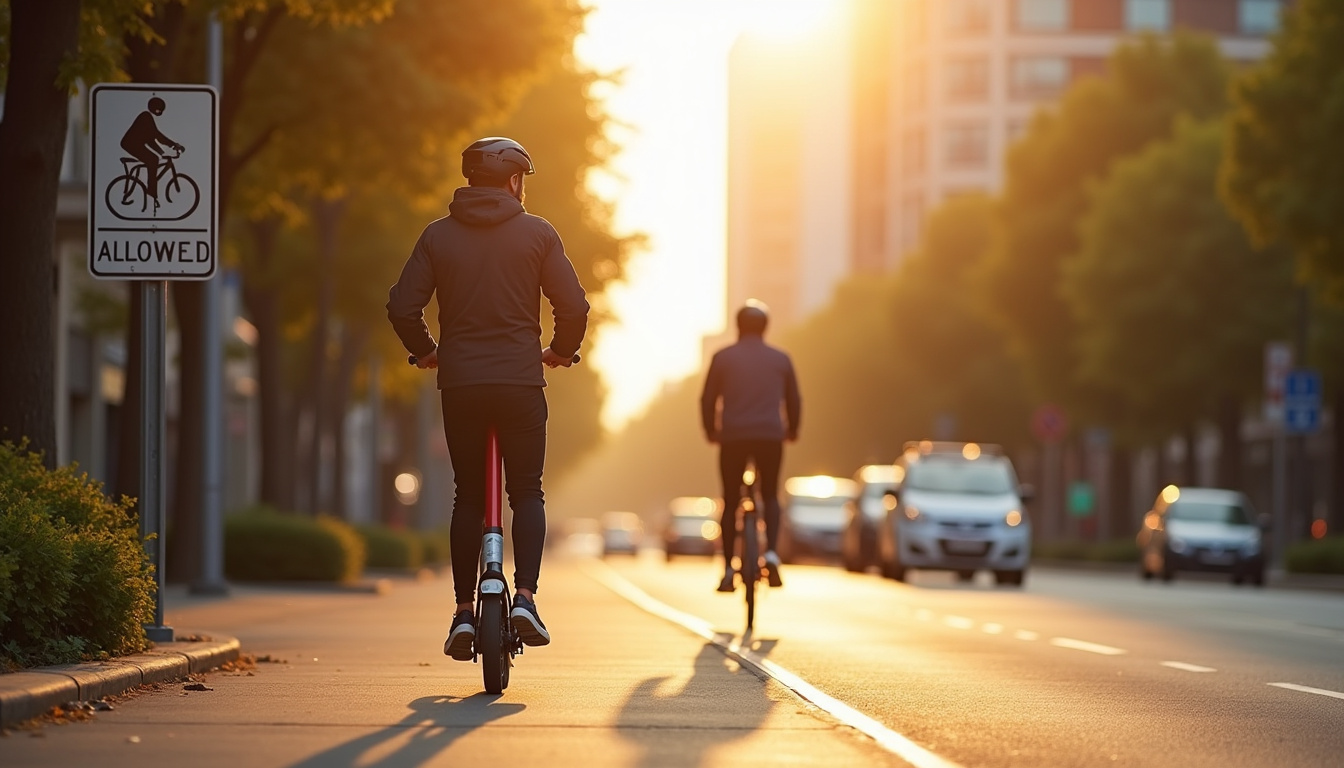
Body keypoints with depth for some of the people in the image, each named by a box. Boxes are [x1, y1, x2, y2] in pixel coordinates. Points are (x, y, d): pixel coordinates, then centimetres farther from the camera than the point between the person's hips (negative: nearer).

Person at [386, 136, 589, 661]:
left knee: (468, 497, 11)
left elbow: (402, 307, 1)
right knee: (527, 493, 8)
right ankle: (525, 596, -9)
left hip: (459, 382, 2)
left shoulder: (438, 235, 6)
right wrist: (560, 352, 16)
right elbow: (573, 305, -2)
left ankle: (464, 609, 6)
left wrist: (425, 352, 18)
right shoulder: (537, 234, 2)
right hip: (521, 379, -2)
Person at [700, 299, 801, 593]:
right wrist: (792, 430, 29)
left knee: (730, 501, 9)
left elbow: (708, 399, 4)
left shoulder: (722, 357, 3)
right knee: (770, 496, 15)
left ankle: (728, 569, 3)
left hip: (733, 437, -1)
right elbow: (794, 400, 13)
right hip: (771, 436, 1)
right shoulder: (780, 359, 8)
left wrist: (711, 430, 20)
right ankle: (771, 553, -9)